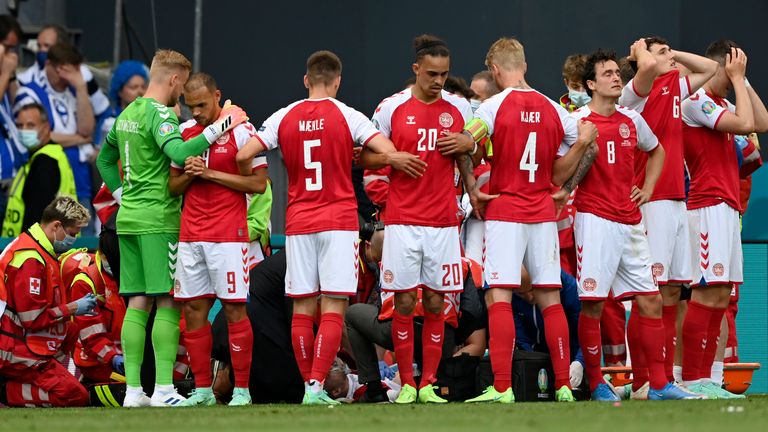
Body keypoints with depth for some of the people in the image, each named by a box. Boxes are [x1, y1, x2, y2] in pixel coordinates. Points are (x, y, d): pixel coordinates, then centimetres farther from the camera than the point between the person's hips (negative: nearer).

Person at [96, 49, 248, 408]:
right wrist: (219, 127, -27)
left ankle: (133, 389, 5)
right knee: (168, 303, -6)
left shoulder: (126, 115, 15)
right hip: (159, 220, -8)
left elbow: (105, 159, 28)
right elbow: (179, 153, -30)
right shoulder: (159, 114, -12)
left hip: (128, 218, 8)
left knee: (138, 303, 8)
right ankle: (163, 389, -10)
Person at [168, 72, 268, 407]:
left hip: (228, 235, -5)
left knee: (234, 309, -4)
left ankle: (241, 389, 0)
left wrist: (212, 173, -13)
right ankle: (202, 389, 9)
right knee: (193, 309, 3)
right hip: (191, 235, 5)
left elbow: (259, 183, -8)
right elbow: (173, 187, 17)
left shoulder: (241, 130, -5)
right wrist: (188, 174, -5)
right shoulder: (184, 132, 11)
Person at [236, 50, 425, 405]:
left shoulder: (284, 118, 3)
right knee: (333, 308, -4)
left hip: (298, 223, 3)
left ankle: (309, 386, 9)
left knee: (302, 309, 8)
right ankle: (317, 386, -13)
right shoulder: (347, 116, -4)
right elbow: (388, 154, -13)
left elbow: (244, 156, -3)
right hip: (339, 220, -3)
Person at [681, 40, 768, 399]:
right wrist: (737, 79, -8)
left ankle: (704, 377, 6)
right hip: (709, 205, -10)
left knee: (720, 294, 6)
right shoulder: (697, 103, -10)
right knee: (708, 292, -13)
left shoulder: (721, 105, 20)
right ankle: (691, 379, -15)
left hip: (726, 207, 10)